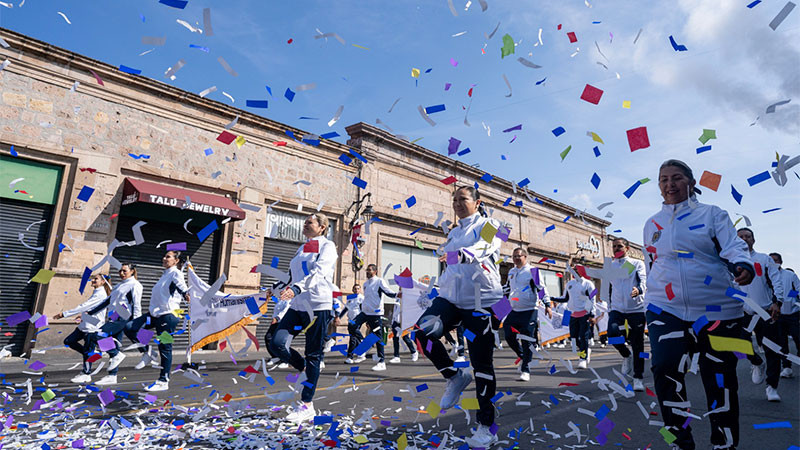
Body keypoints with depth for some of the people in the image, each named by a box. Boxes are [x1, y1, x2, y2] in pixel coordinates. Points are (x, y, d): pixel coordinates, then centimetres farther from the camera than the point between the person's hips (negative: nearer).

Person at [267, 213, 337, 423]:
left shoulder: (327, 246, -4)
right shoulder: (302, 248, 19)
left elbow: (319, 272, -21)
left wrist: (297, 288, -33)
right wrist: (275, 288, 25)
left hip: (318, 306, -7)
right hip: (297, 306, 7)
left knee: (313, 355, 1)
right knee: (277, 344, -9)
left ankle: (306, 406, 13)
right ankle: (306, 370, 18)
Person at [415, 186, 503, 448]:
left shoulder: (488, 225, 3)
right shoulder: (453, 233, 22)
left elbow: (485, 246, -20)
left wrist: (462, 254, -41)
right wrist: (434, 295, 27)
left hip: (481, 300, -5)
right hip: (451, 297, 5)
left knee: (481, 362, -2)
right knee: (424, 332, -21)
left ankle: (486, 426, 15)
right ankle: (454, 377, 5)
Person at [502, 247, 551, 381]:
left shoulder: (531, 271, -5)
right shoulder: (511, 272, 14)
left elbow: (541, 288, -8)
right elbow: (506, 288, 27)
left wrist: (547, 305, -14)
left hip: (530, 311, -6)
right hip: (514, 311, 6)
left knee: (527, 341, -4)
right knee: (509, 336, 3)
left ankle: (525, 370, 6)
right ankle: (522, 356, 29)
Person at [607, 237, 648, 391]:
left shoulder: (638, 264, 3)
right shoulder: (610, 266, 13)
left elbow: (644, 281, -13)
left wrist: (638, 290, -36)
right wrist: (609, 308, 19)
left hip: (636, 309, -2)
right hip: (617, 309, 2)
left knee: (638, 344, 1)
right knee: (612, 333, -23)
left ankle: (638, 378, 16)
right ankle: (626, 355, 7)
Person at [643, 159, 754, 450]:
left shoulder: (712, 215, 4)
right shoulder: (652, 224, 12)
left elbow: (734, 246, -9)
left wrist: (743, 266, -31)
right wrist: (652, 303, 23)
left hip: (717, 309, -1)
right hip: (666, 309, 2)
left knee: (720, 381, 8)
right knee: (665, 368, -14)